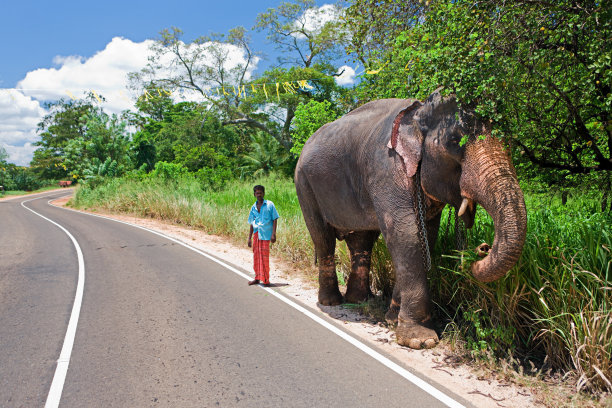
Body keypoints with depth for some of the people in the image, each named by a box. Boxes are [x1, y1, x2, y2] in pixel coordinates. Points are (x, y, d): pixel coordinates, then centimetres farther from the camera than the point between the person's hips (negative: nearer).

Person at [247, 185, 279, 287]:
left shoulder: (269, 205, 0)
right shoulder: (253, 207, 12)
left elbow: (274, 219, -1)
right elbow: (251, 224, 16)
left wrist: (273, 234, -10)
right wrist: (249, 238, 13)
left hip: (265, 234, -4)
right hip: (256, 234, 5)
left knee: (264, 256, -4)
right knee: (256, 256, 7)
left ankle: (266, 280, 3)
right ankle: (257, 278, 19)